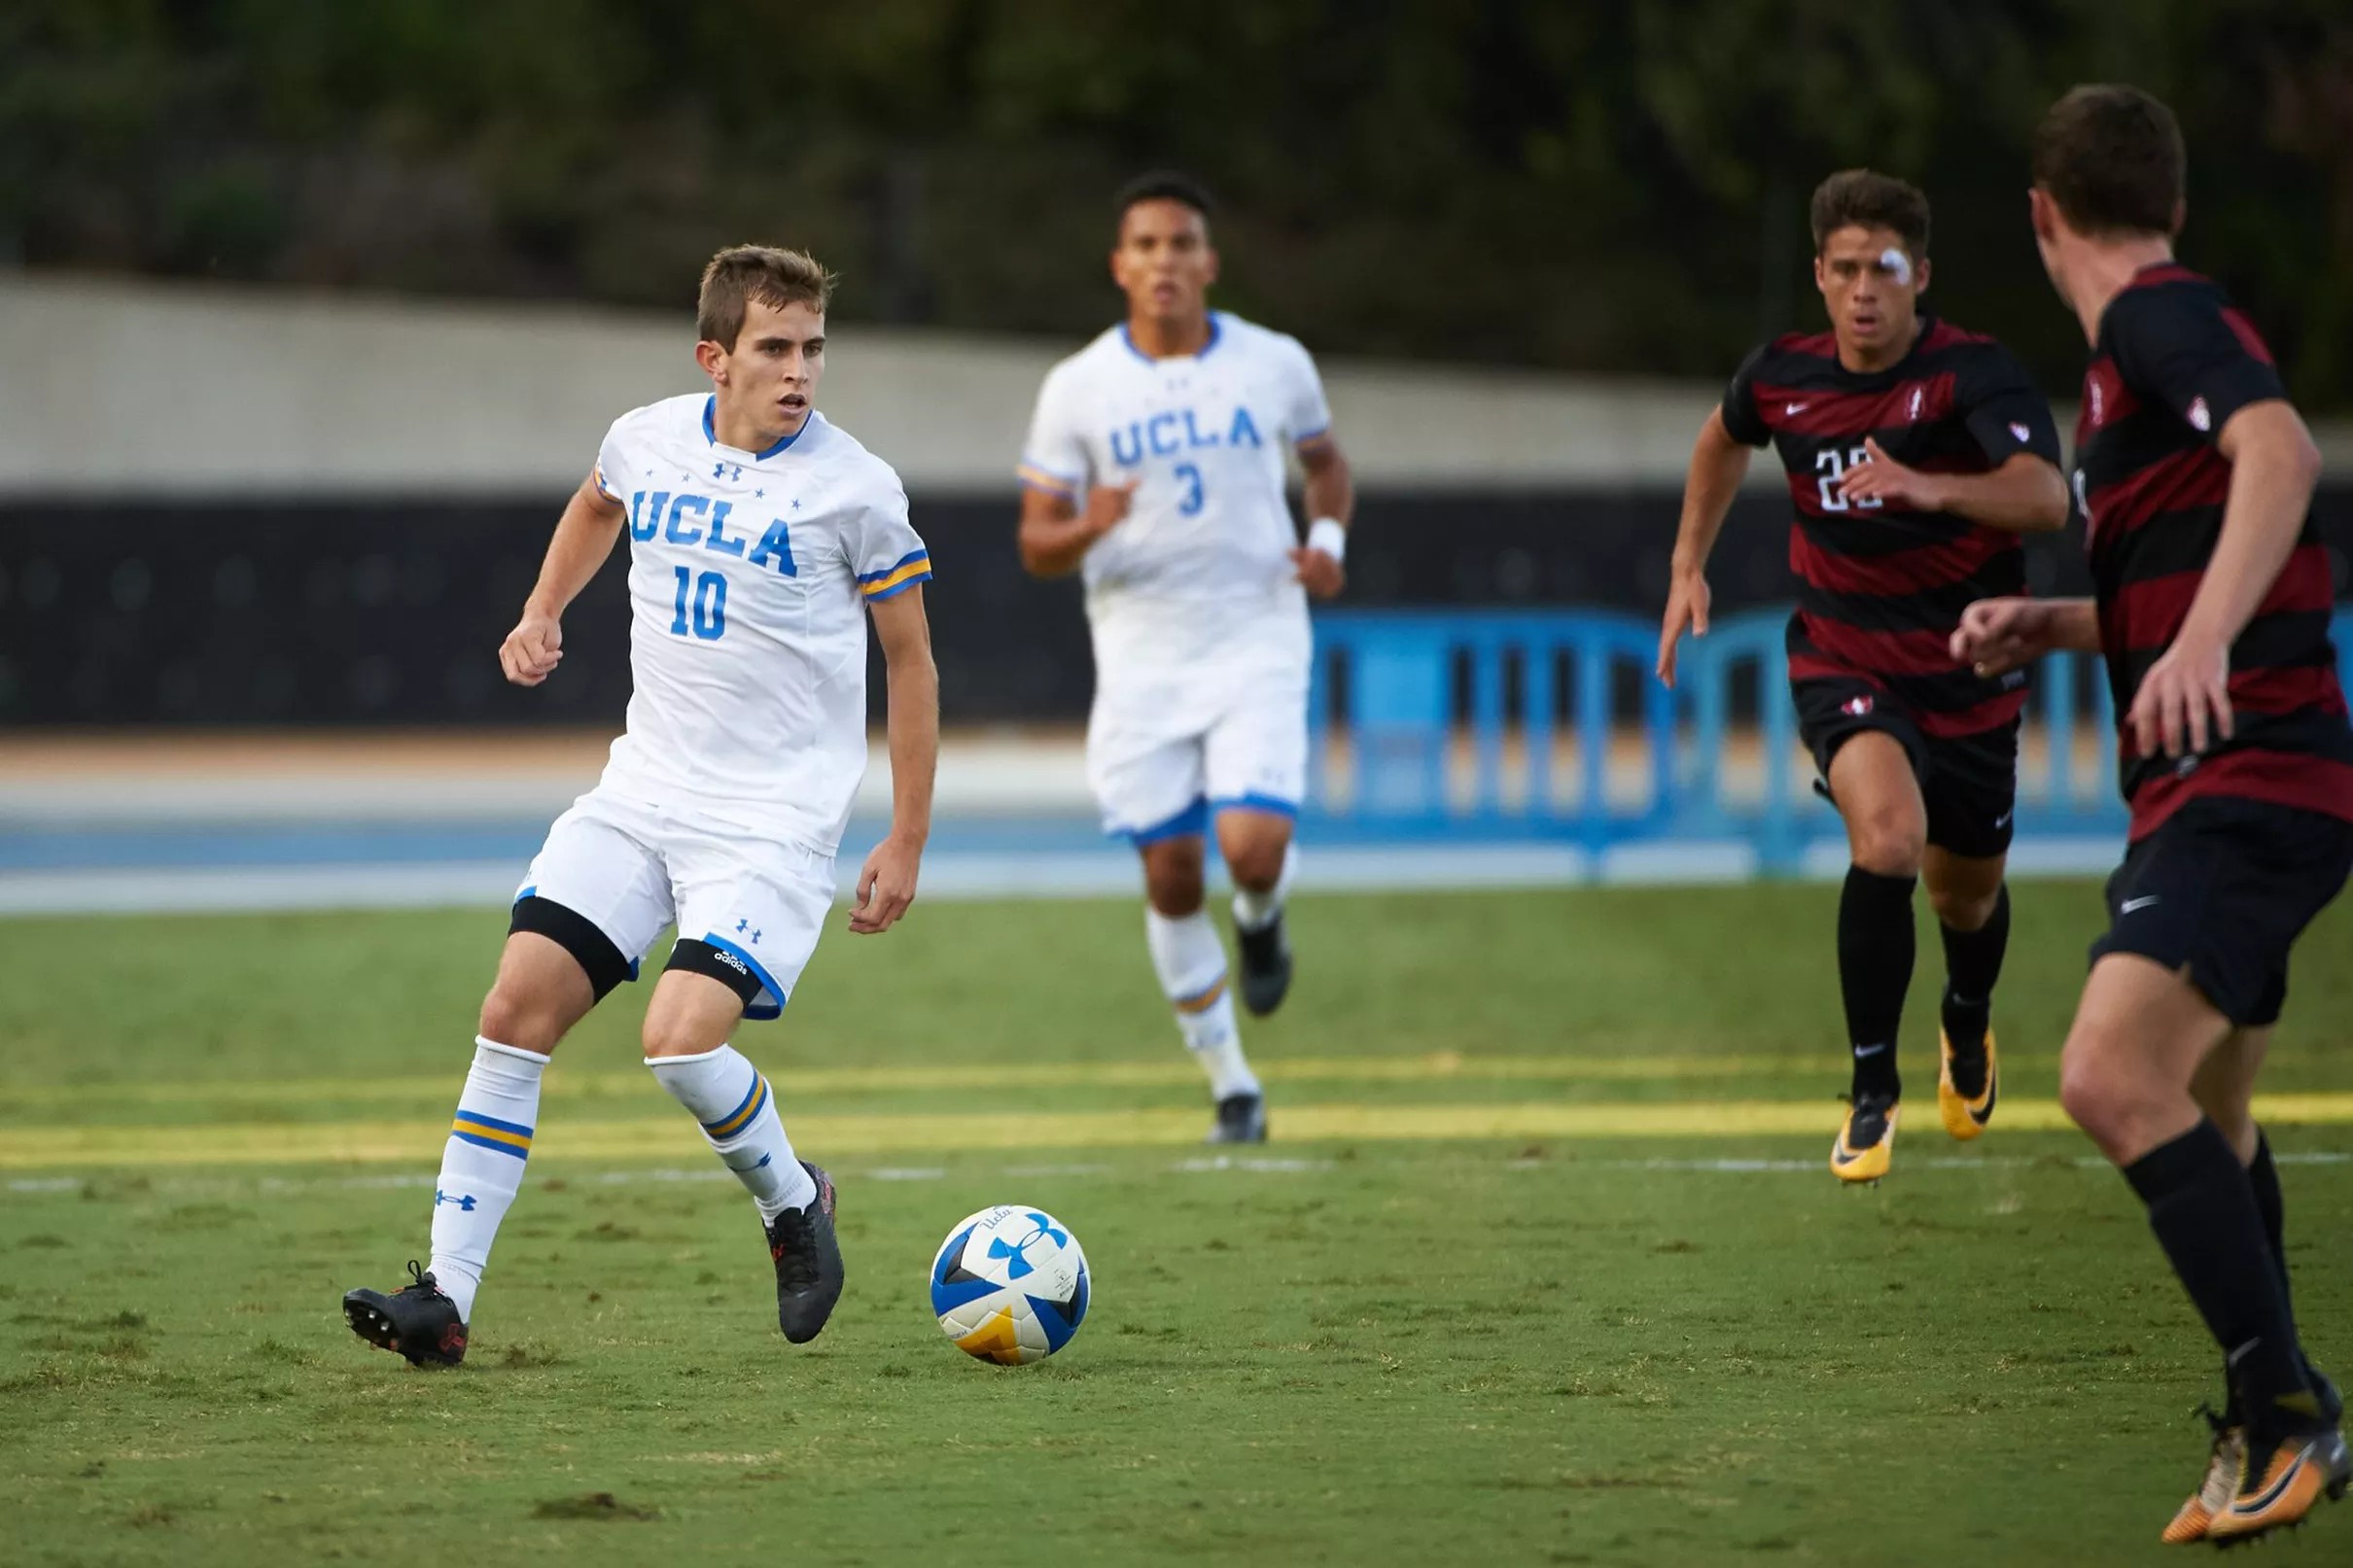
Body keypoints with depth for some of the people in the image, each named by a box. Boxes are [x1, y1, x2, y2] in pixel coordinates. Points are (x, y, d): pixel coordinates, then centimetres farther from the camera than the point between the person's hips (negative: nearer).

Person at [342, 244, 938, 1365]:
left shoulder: (854, 489, -10)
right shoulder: (647, 440, 3)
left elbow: (910, 659, 0)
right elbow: (598, 505, 30)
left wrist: (907, 842, -1)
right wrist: (542, 611, 16)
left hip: (775, 821, -5)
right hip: (641, 795, 5)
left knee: (681, 1040, -22)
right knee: (519, 1005, -7)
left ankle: (792, 1203, 9)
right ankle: (445, 1296, -3)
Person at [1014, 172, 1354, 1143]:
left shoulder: (1275, 365, 1)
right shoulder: (1078, 389, -2)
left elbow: (1325, 460, 20)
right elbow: (1036, 547, -1)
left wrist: (1329, 537, 0)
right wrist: (1085, 529, -24)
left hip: (1257, 639, -1)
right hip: (1140, 653, 1)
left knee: (1254, 847, -19)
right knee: (1171, 876, 1)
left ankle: (1260, 920, 19)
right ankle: (1232, 1090, 17)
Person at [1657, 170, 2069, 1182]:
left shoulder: (1971, 374, -19)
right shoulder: (1782, 377, -6)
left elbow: (2045, 496, -37)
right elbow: (1725, 439, 20)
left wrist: (1928, 488, -53)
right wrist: (1688, 566, 16)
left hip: (1966, 671, 0)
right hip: (1842, 661, 0)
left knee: (1966, 891, 17)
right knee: (1887, 837, -28)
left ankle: (1969, 1024, 55)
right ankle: (1873, 1092, -15)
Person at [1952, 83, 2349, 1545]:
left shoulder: (2164, 317, -10)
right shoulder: (2143, 342, 21)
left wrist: (2201, 642, -43)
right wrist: (2047, 625, 17)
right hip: (2209, 788, 11)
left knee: (2114, 1079, -26)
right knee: (2202, 1111, 24)